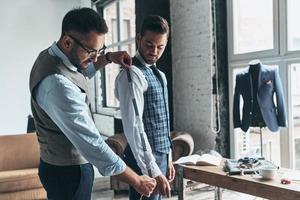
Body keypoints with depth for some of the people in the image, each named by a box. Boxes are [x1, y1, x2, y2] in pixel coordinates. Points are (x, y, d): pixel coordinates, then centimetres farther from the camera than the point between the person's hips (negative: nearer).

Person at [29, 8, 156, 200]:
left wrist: (108, 57, 2)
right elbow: (91, 143, -32)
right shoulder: (57, 83, -32)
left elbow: (84, 69, 22)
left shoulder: (51, 55, -2)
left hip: (64, 164, 9)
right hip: (68, 171, -9)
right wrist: (137, 181, -25)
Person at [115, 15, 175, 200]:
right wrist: (153, 171, -27)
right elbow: (134, 127, -24)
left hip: (161, 156, 9)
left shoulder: (160, 75, 12)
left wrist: (168, 157, 15)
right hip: (145, 159, -9)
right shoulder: (132, 74, -17)